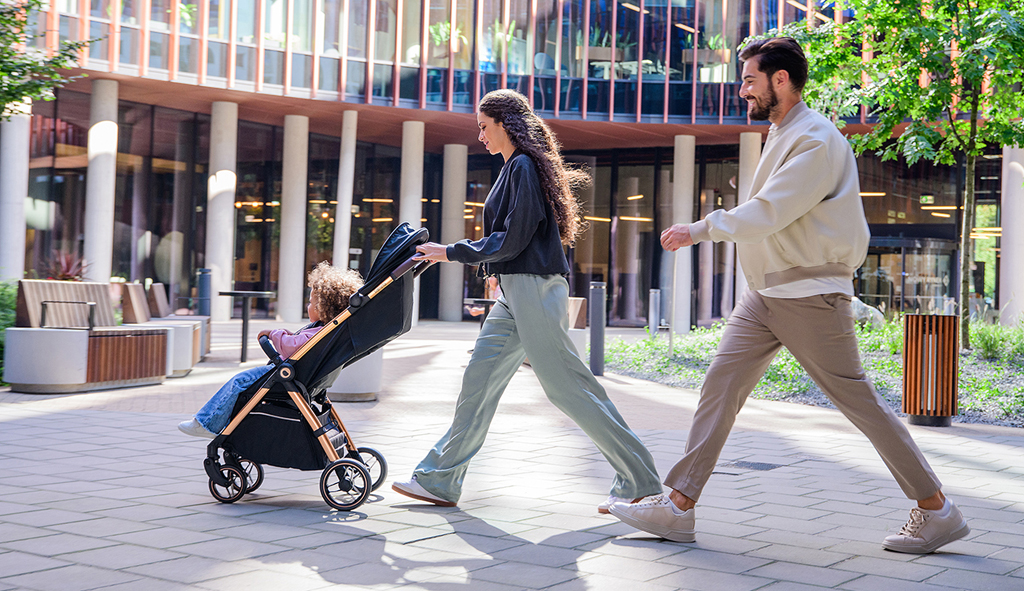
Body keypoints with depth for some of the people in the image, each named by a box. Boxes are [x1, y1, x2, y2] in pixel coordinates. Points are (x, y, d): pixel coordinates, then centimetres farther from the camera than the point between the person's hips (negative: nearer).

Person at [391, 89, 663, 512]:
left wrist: (451, 252, -11)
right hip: (515, 291, 10)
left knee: (566, 385, -7)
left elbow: (512, 239, -16)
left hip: (534, 288, -10)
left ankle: (638, 480, 0)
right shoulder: (515, 168, 19)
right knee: (478, 380, 8)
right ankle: (439, 481, 12)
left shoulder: (524, 166, -11)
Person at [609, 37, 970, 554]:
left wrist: (698, 230, -15)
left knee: (857, 399, -3)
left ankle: (936, 510, 9)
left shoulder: (816, 140, -15)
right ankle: (678, 506, 0)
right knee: (719, 385, 0)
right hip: (765, 294, 9)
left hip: (807, 293, -9)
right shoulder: (780, 136, 17)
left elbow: (767, 214, -22)